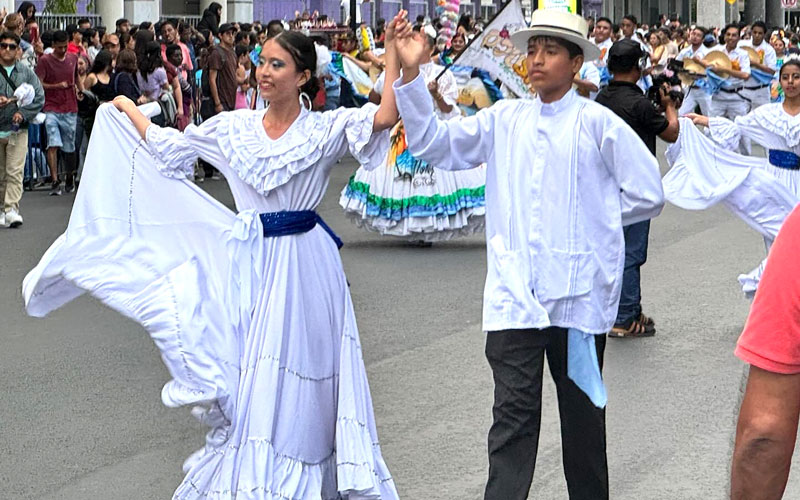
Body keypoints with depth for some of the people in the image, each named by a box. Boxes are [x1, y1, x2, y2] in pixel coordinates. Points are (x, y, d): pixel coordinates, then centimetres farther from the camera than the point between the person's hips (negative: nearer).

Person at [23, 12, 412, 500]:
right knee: (244, 375, 7)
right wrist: (128, 110, 23)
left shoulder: (325, 130, -5)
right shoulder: (234, 127, 5)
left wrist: (393, 53, -25)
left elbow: (385, 117, -20)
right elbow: (168, 148, 14)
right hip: (249, 262, 3)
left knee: (292, 379, 2)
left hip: (303, 265, -3)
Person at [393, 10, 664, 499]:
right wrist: (410, 74, -6)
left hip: (578, 294, -2)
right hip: (514, 292, 2)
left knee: (582, 409, 13)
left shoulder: (597, 123, -3)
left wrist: (591, 216, 1)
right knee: (513, 414, -2)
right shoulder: (505, 119, 7)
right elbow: (434, 143, 3)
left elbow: (648, 196, -1)